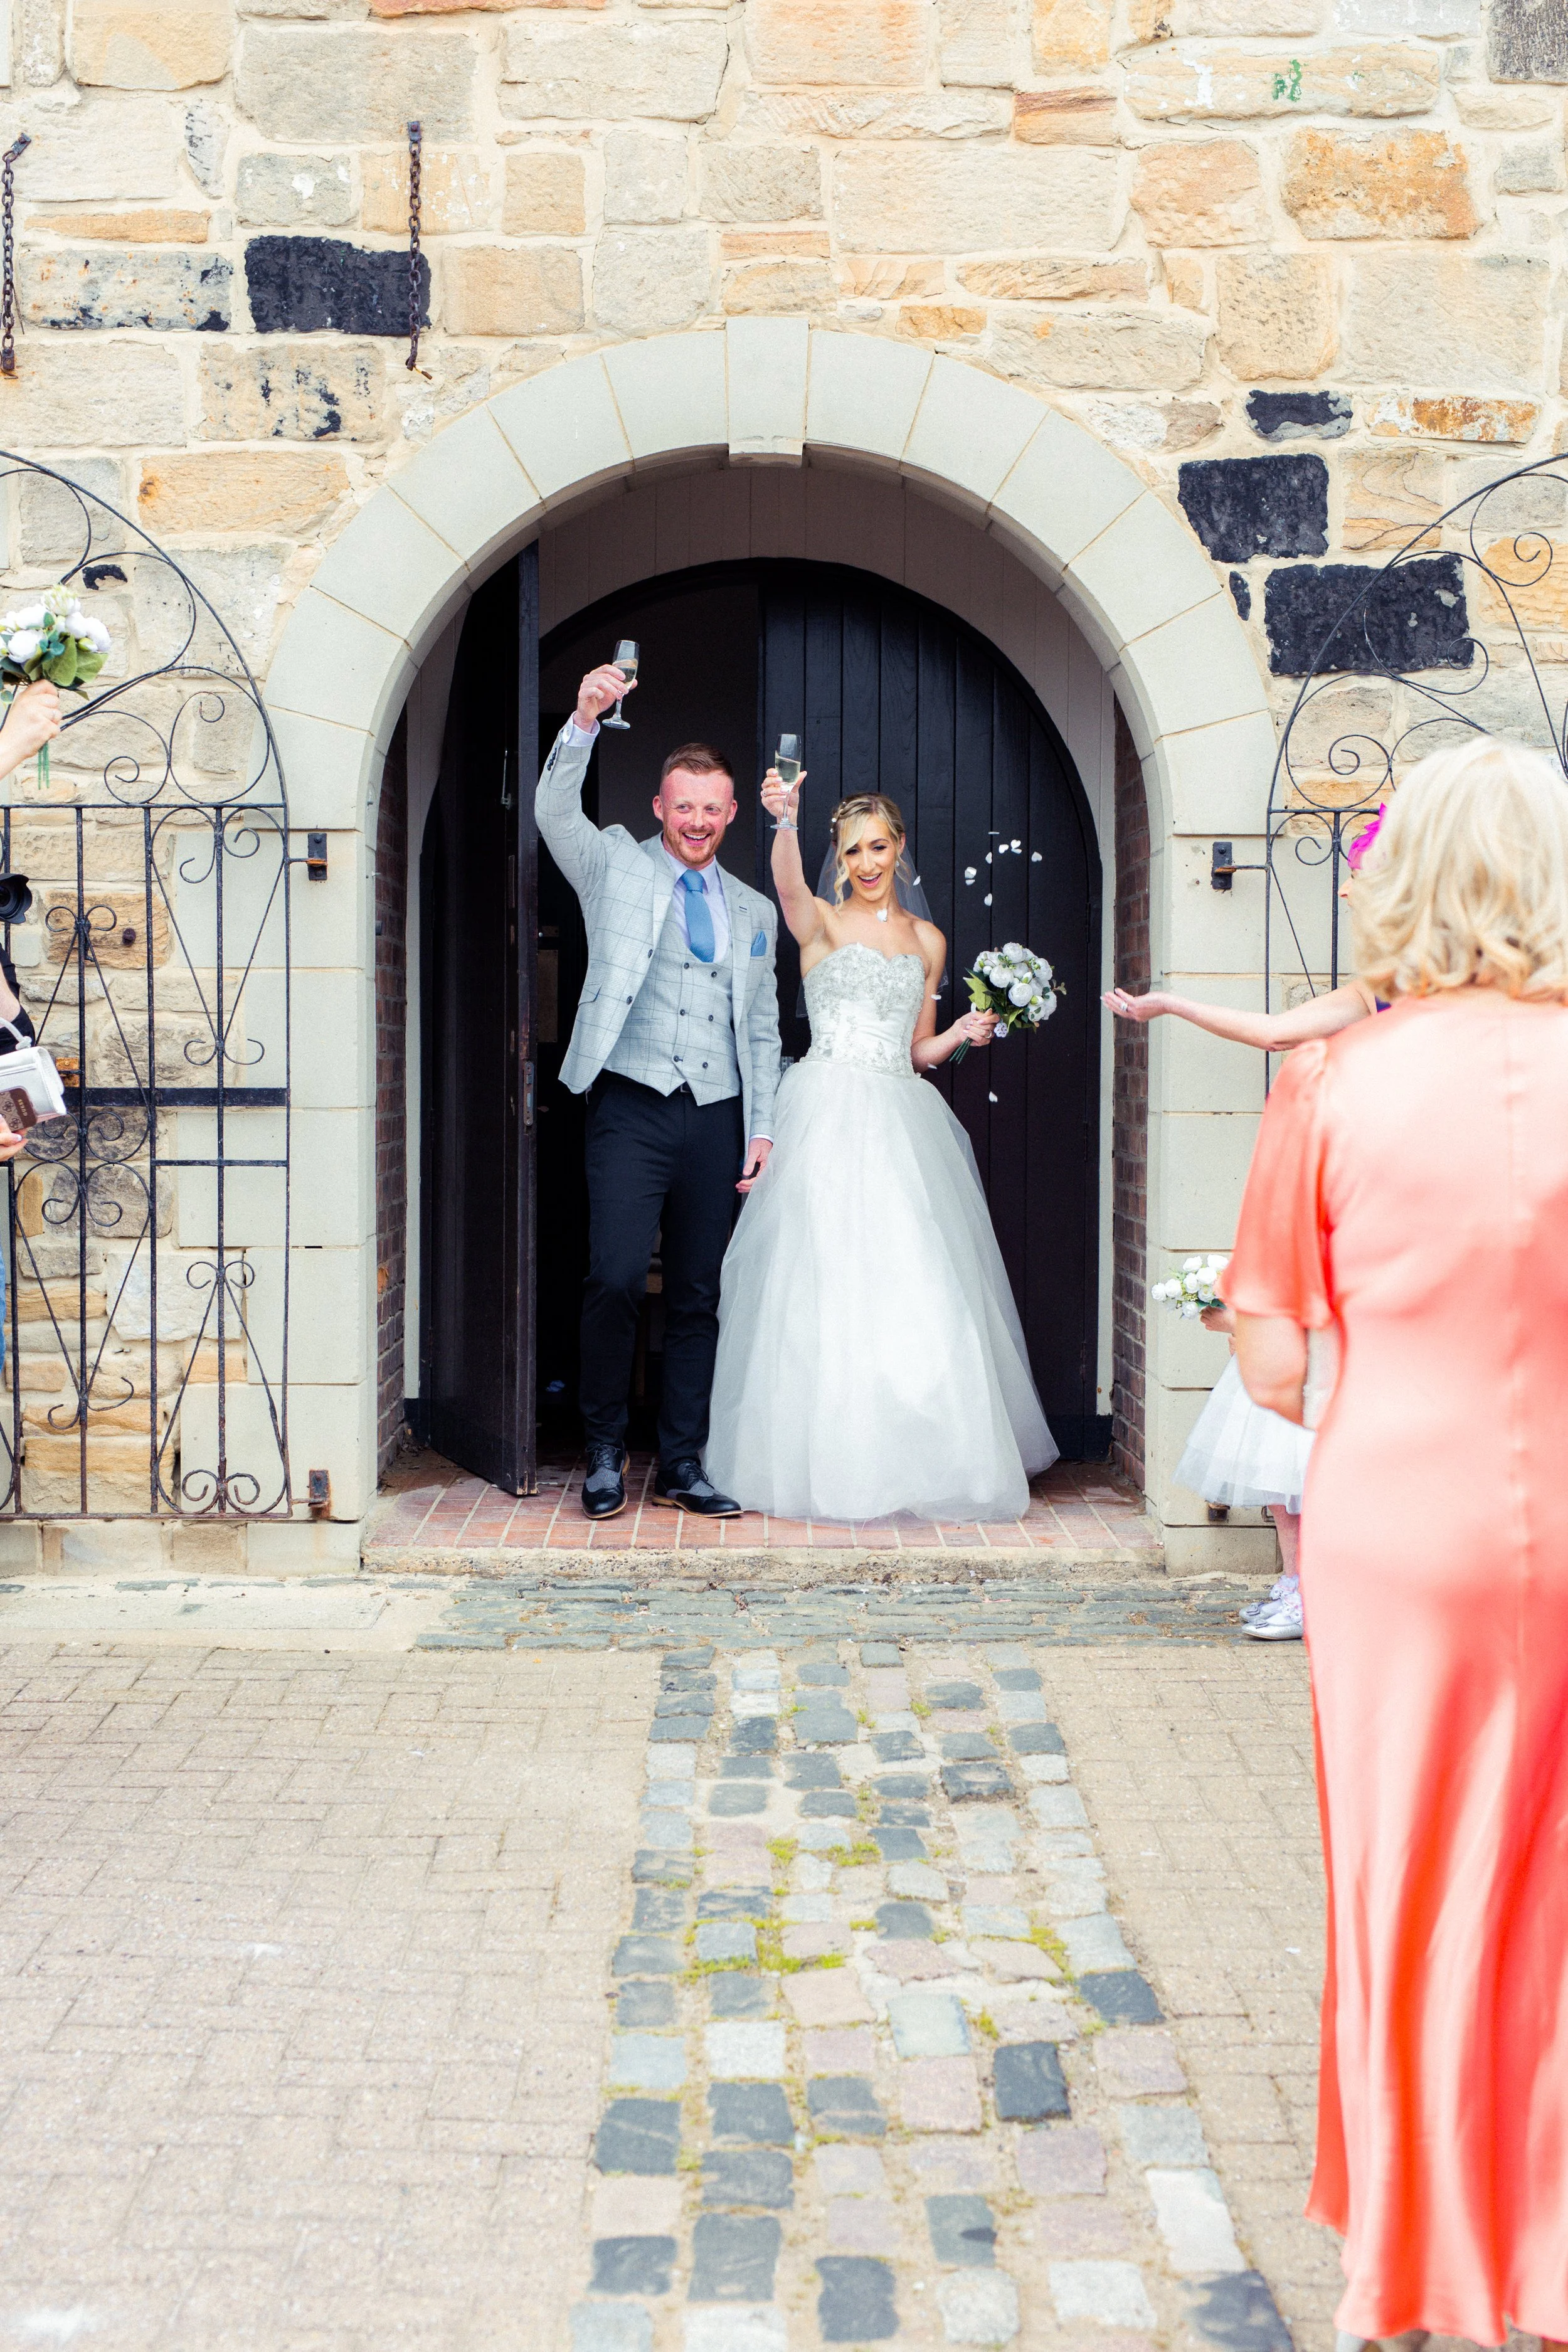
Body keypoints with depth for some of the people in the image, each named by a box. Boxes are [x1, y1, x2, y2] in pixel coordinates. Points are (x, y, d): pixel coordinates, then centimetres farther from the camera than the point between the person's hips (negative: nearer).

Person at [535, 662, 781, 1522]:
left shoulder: (755, 910, 19)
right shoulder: (617, 866, 10)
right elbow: (554, 812, -8)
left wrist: (761, 1126, 11)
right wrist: (584, 722, -22)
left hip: (716, 1118, 4)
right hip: (631, 1105, -3)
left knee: (698, 1296, 5)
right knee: (615, 1278, -14)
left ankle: (682, 1465, 13)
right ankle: (604, 1452, 2)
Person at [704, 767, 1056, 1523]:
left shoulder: (927, 940, 17)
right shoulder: (821, 923, 4)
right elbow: (789, 885, -21)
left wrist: (963, 1034, 1)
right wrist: (785, 820, -40)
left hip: (903, 1119, 4)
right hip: (828, 1114, -4)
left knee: (913, 1284, 0)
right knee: (826, 1281, -8)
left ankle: (915, 1457, 11)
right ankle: (829, 1461, 0)